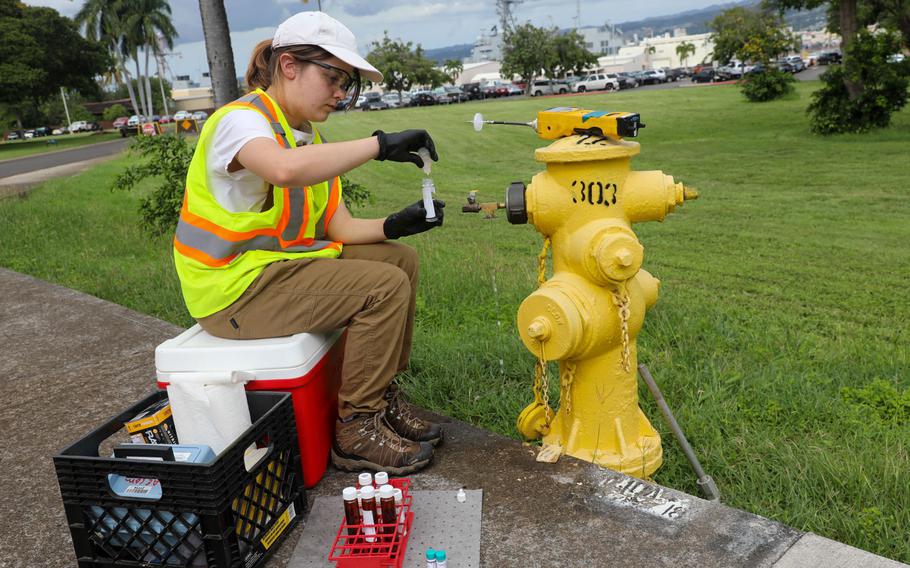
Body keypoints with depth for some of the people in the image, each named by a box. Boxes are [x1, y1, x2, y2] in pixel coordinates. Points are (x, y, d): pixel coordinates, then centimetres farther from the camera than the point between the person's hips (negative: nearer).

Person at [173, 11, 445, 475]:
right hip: (234, 286, -9)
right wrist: (381, 145, -35)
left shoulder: (309, 140, 12)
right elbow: (285, 169, -42)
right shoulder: (241, 119, -16)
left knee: (400, 261, 7)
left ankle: (382, 397, 11)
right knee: (384, 287, -19)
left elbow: (340, 228, 5)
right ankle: (357, 430, -7)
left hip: (283, 264, 10)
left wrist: (396, 224, -12)